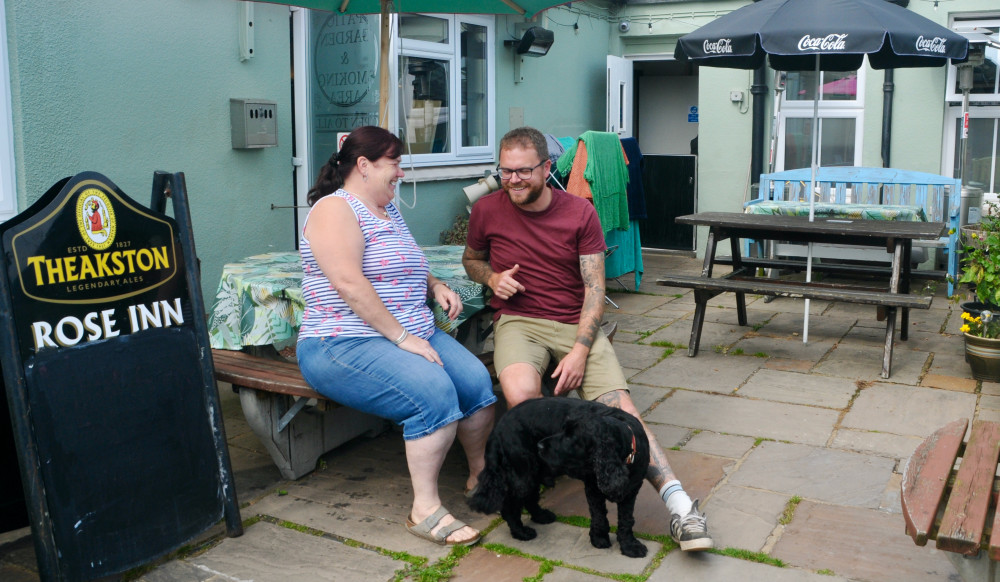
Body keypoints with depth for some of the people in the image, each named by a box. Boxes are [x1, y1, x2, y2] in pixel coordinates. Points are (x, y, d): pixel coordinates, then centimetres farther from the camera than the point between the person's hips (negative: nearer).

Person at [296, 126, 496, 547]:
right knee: (434, 392, -30)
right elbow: (349, 283, -21)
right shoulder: (335, 209, -9)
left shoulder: (389, 211, 19)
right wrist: (401, 338, -22)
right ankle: (425, 510, -19)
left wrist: (435, 285, 8)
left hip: (414, 333, 9)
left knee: (477, 380, -13)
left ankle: (480, 473, 9)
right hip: (344, 345, -8)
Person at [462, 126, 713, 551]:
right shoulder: (487, 209, 3)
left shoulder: (580, 213, 1)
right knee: (521, 393, -34)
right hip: (518, 321, 0)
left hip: (575, 323, 0)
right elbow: (471, 259, 23)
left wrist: (579, 350, -15)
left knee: (618, 403, -21)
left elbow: (594, 289, -1)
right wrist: (492, 277, -2)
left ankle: (678, 504, -24)